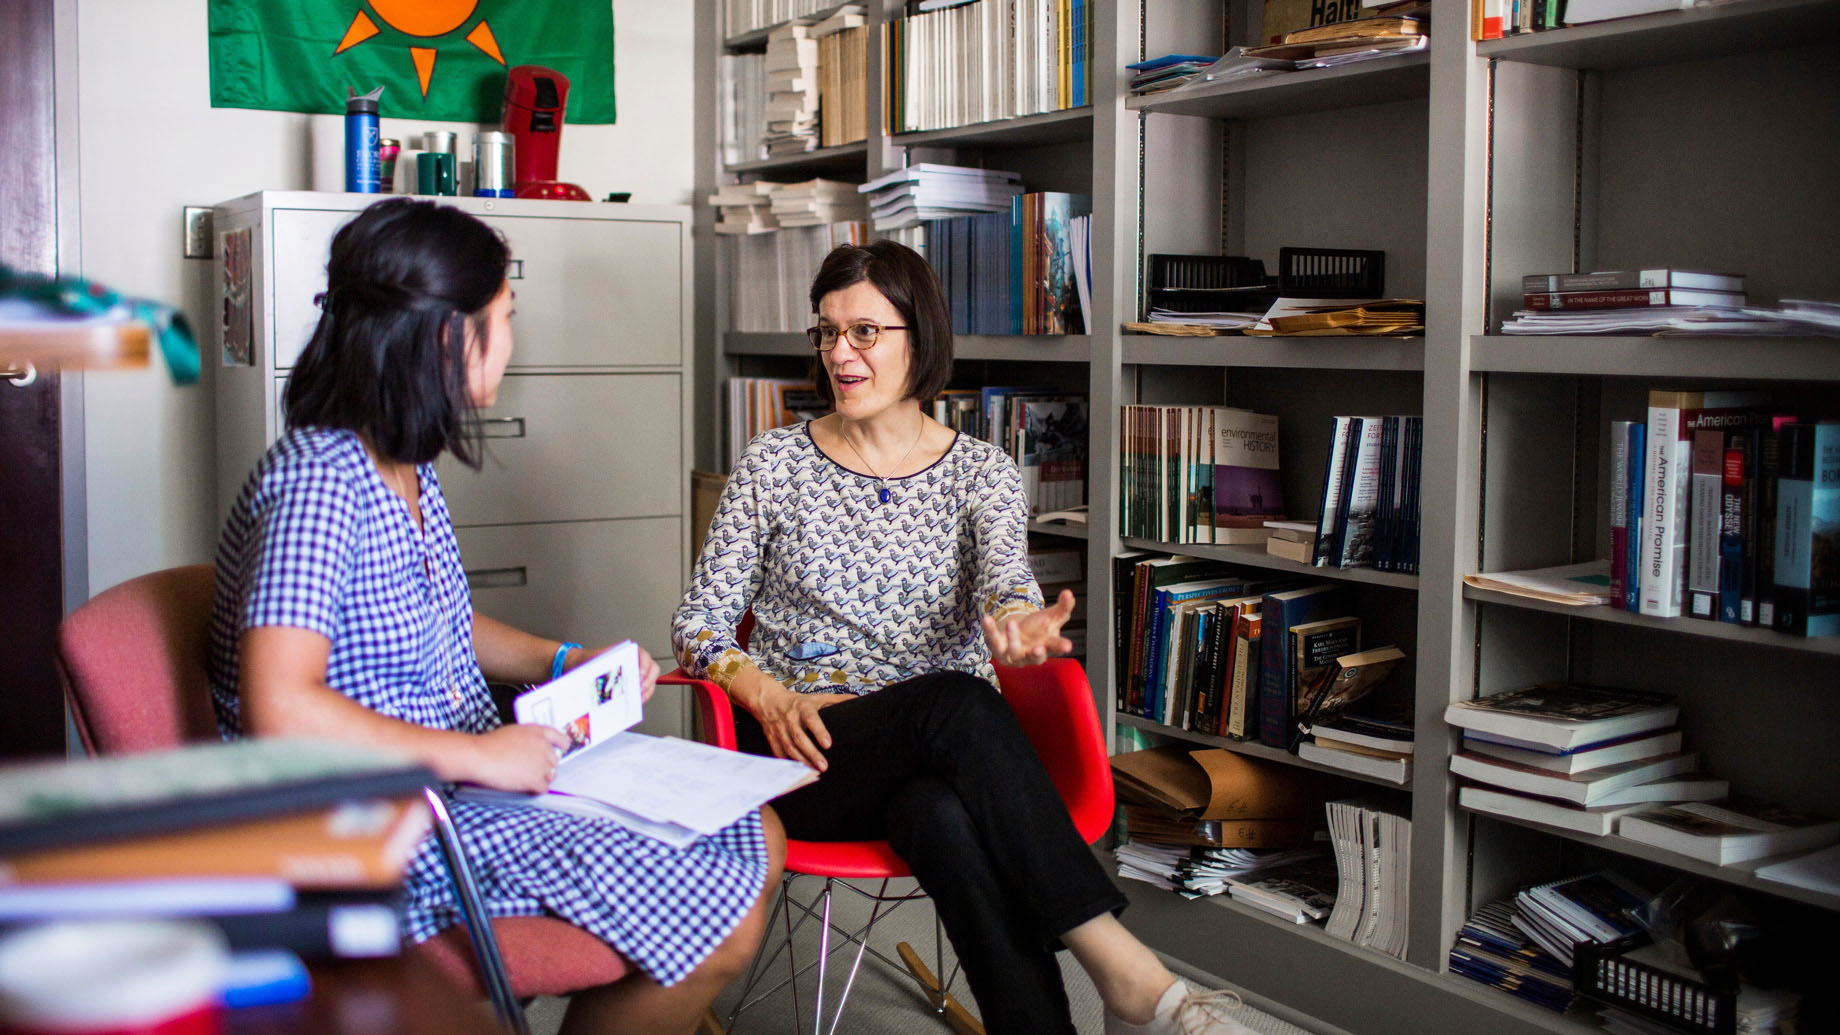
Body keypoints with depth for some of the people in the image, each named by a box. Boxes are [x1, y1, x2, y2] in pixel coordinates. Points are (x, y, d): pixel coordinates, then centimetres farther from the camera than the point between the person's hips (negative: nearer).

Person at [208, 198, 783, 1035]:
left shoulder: (405, 464, 8)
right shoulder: (319, 478, -22)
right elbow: (280, 711, -31)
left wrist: (562, 663, 8)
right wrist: (481, 756, -25)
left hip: (472, 766, 10)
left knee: (756, 841, 7)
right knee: (720, 924, -15)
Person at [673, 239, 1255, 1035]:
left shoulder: (981, 472, 9)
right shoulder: (774, 464, 8)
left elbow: (1006, 577, -11)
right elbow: (698, 621, 7)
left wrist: (1018, 622, -37)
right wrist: (769, 696, -13)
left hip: (943, 761, 1)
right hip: (807, 755, -1)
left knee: (948, 819, -38)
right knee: (959, 703, -35)